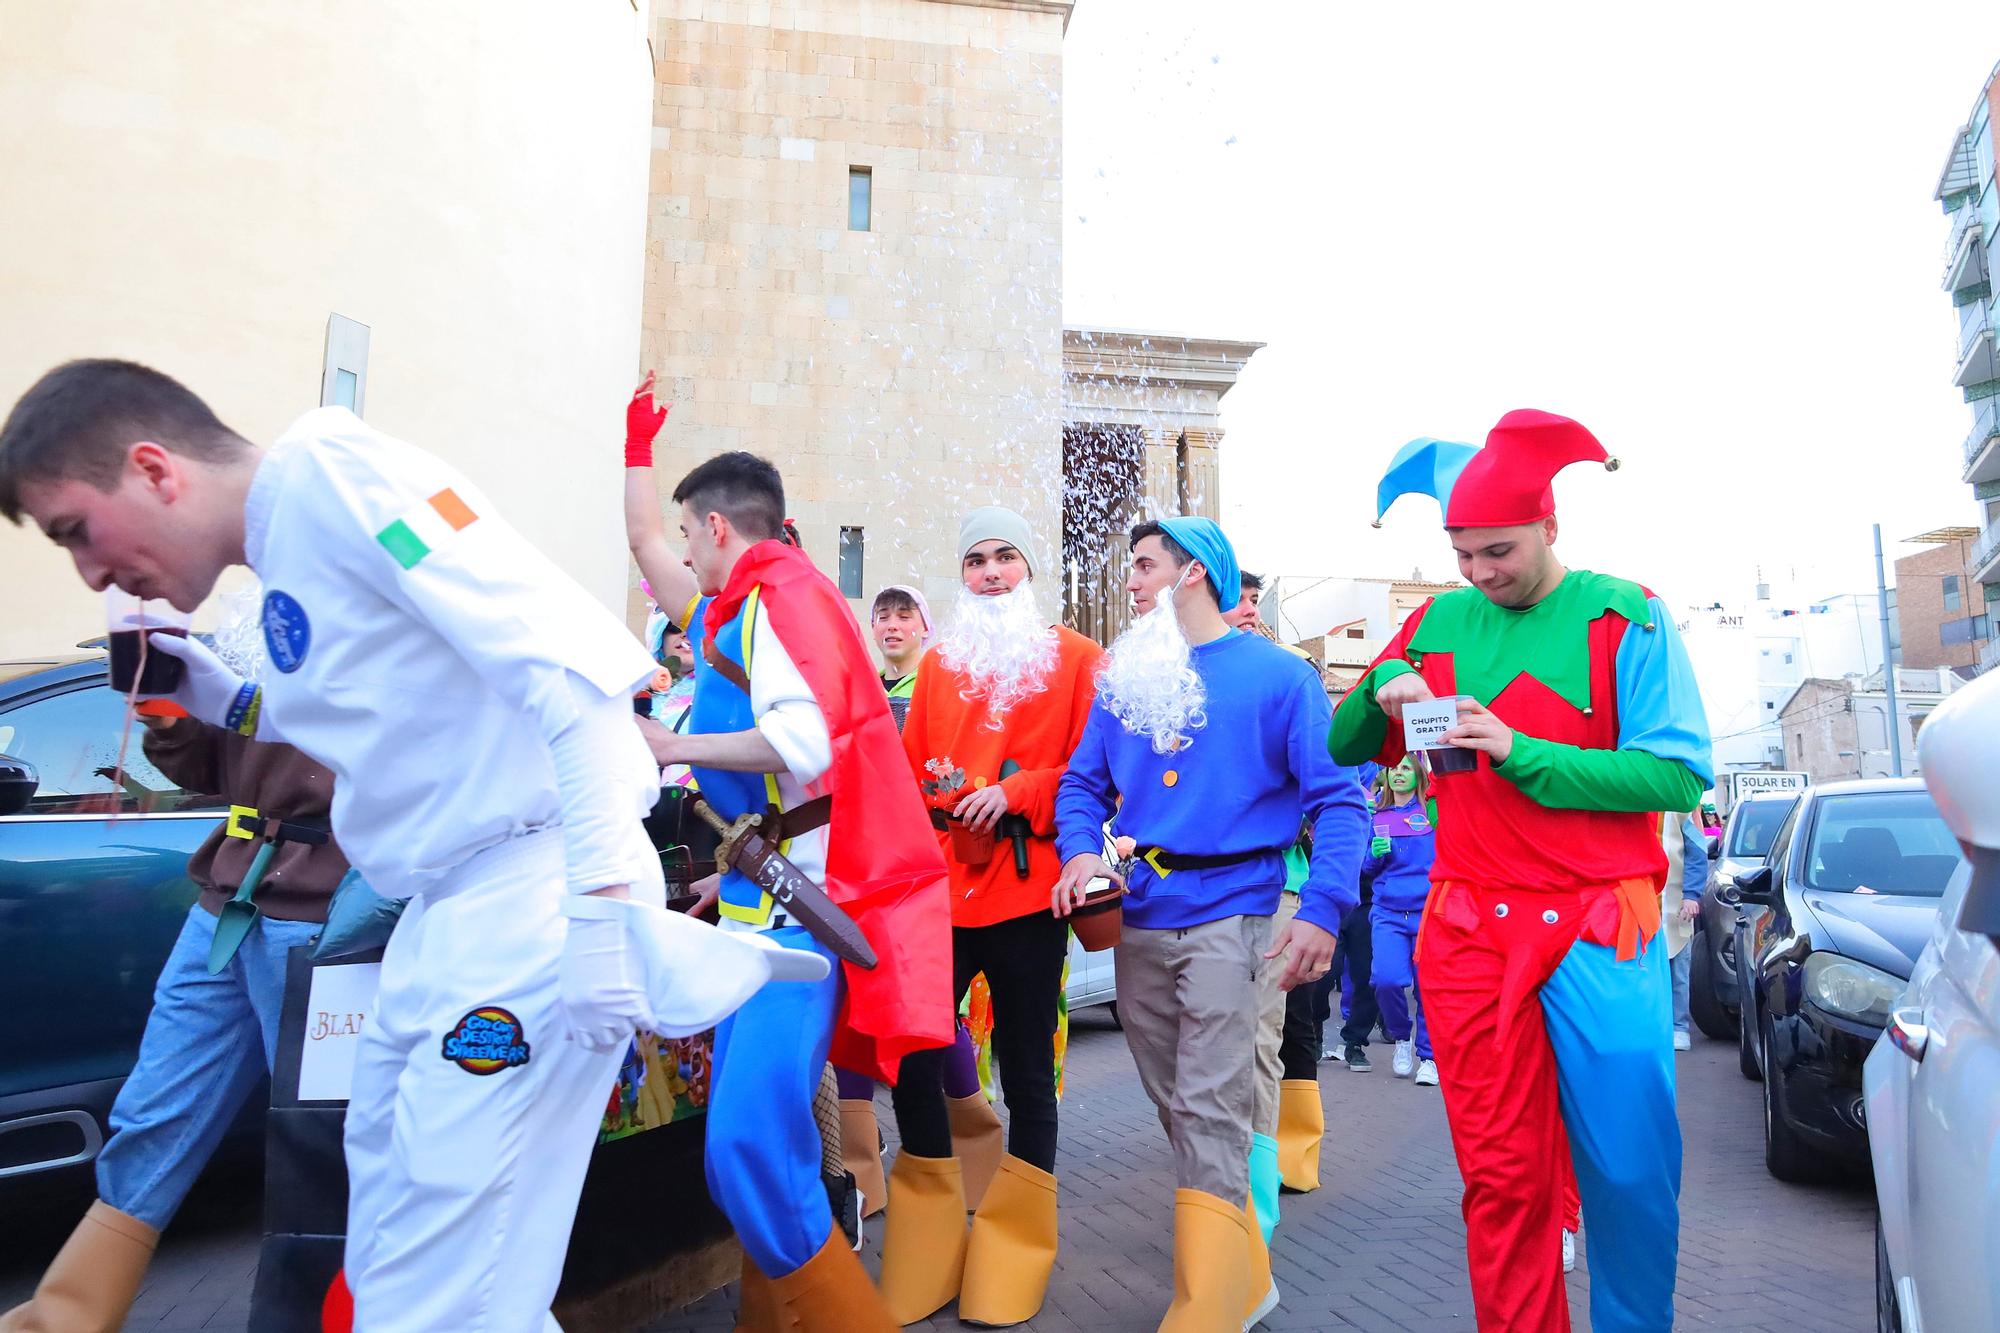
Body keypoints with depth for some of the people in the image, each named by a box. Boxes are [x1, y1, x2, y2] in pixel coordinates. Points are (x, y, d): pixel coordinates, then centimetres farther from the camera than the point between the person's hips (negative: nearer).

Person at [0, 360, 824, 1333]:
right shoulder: (284, 568, 18)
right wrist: (228, 702, 15)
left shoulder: (326, 465, -10)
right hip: (443, 919, 10)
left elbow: (562, 658, -22)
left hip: (534, 900, -10)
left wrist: (605, 902, -28)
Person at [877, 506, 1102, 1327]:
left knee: (1025, 1069, 7)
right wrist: (933, 793, -7)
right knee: (911, 1052, 3)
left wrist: (1014, 794, -16)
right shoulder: (938, 663, 15)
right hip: (939, 886, 4)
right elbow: (911, 766, 14)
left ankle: (1012, 1263, 25)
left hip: (1028, 888, -3)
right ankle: (924, 1260, 23)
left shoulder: (1076, 658, 3)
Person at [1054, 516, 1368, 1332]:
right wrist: (1083, 851, -10)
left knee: (1211, 1116, -9)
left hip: (1228, 915, -5)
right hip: (1139, 920, 6)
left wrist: (1324, 909, -19)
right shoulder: (1124, 676, 11)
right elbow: (1083, 784, 11)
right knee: (1178, 1111, 15)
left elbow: (1337, 798, -7)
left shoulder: (1276, 674, -3)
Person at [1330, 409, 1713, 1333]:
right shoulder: (1438, 622, 10)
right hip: (1468, 933, 2)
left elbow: (1678, 774, -9)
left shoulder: (1621, 616, 0)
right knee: (1500, 1176, 6)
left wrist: (1521, 752, -17)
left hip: (1598, 931, -2)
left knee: (1630, 1169, 3)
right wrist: (1381, 700, -7)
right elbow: (1343, 749, 13)